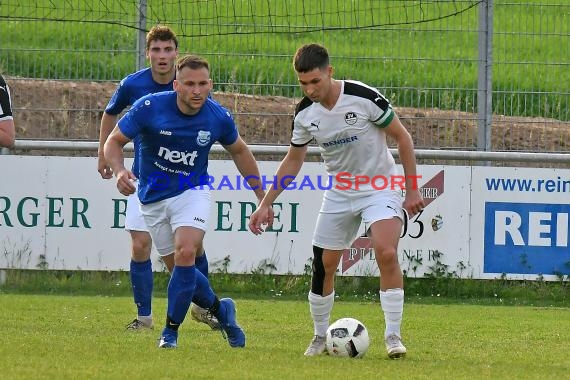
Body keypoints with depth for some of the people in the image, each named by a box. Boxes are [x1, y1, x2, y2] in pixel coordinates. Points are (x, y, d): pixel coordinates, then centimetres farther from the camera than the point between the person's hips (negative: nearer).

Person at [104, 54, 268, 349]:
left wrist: (262, 197, 11)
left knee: (185, 253, -23)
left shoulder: (218, 117, -12)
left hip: (193, 191, -1)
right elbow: (114, 141, -9)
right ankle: (220, 309, 33)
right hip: (153, 197, 1)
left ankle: (171, 330, -10)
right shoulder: (149, 108, -19)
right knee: (181, 269, 5)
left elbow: (239, 151, 8)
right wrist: (119, 172, -30)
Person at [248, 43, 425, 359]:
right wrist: (266, 203, 8)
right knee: (323, 267, 3)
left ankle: (393, 335, -18)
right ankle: (320, 338, 22)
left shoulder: (364, 97, -20)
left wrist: (412, 189, -9)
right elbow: (293, 160, 11)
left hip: (380, 188, -4)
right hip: (338, 194, 4)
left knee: (386, 253, -25)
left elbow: (402, 138, -9)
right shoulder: (305, 113, -6)